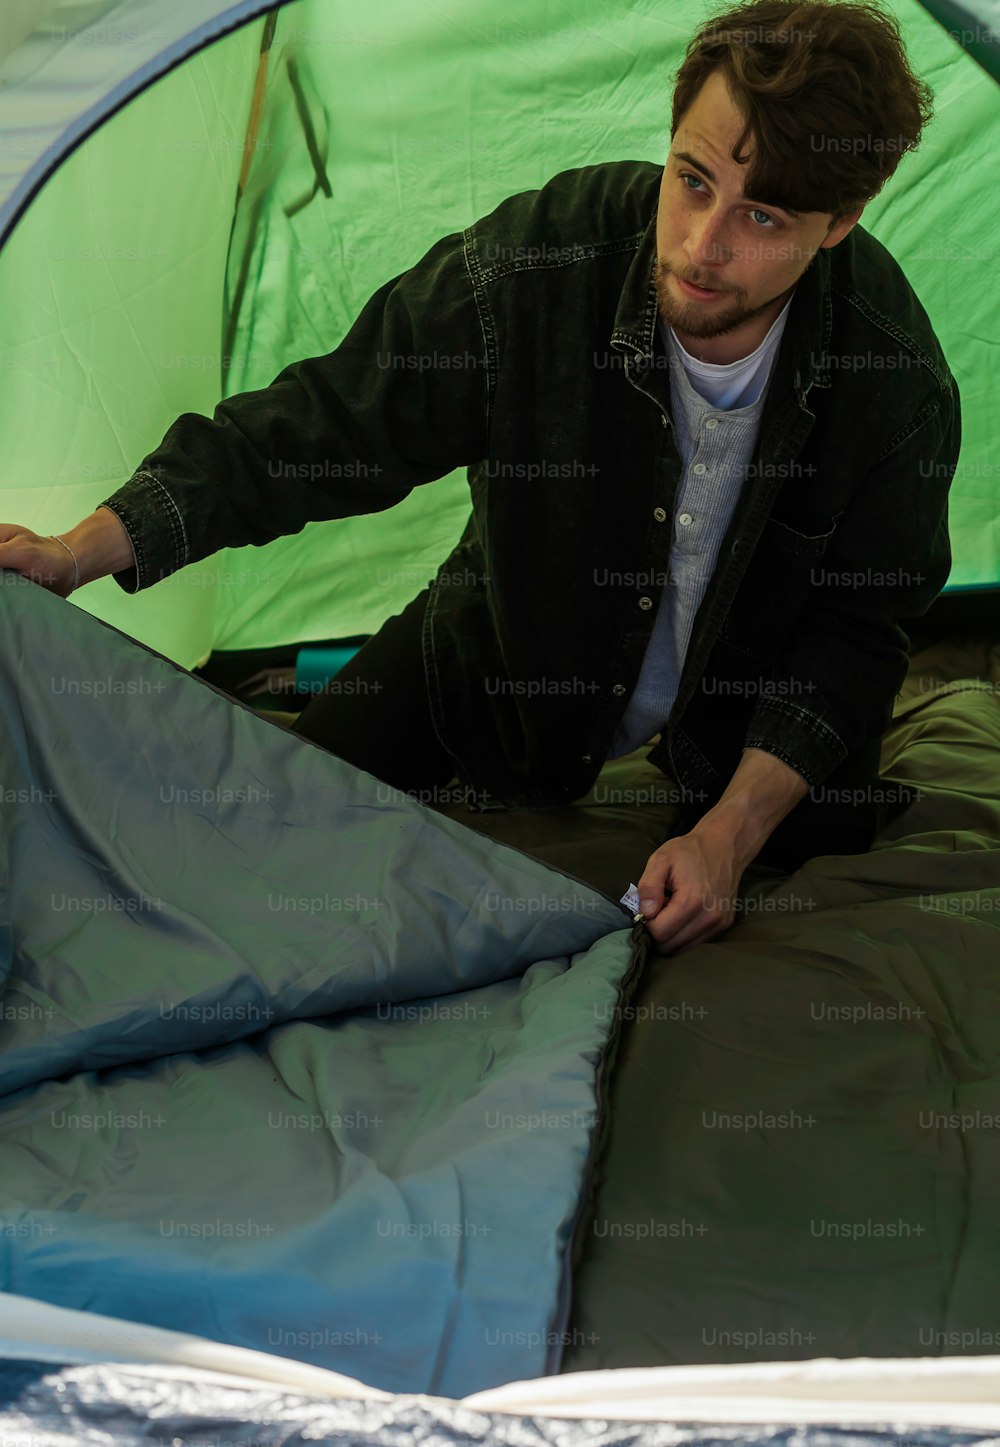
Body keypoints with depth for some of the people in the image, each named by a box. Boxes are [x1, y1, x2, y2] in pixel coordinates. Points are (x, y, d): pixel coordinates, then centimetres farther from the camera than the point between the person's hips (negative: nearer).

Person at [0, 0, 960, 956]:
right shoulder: (534, 263, -34)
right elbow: (317, 429, -24)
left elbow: (855, 620, -17)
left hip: (753, 673, 0)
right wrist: (80, 553, -33)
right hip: (516, 649, 1)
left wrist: (730, 834, -27)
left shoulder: (894, 377, -31)